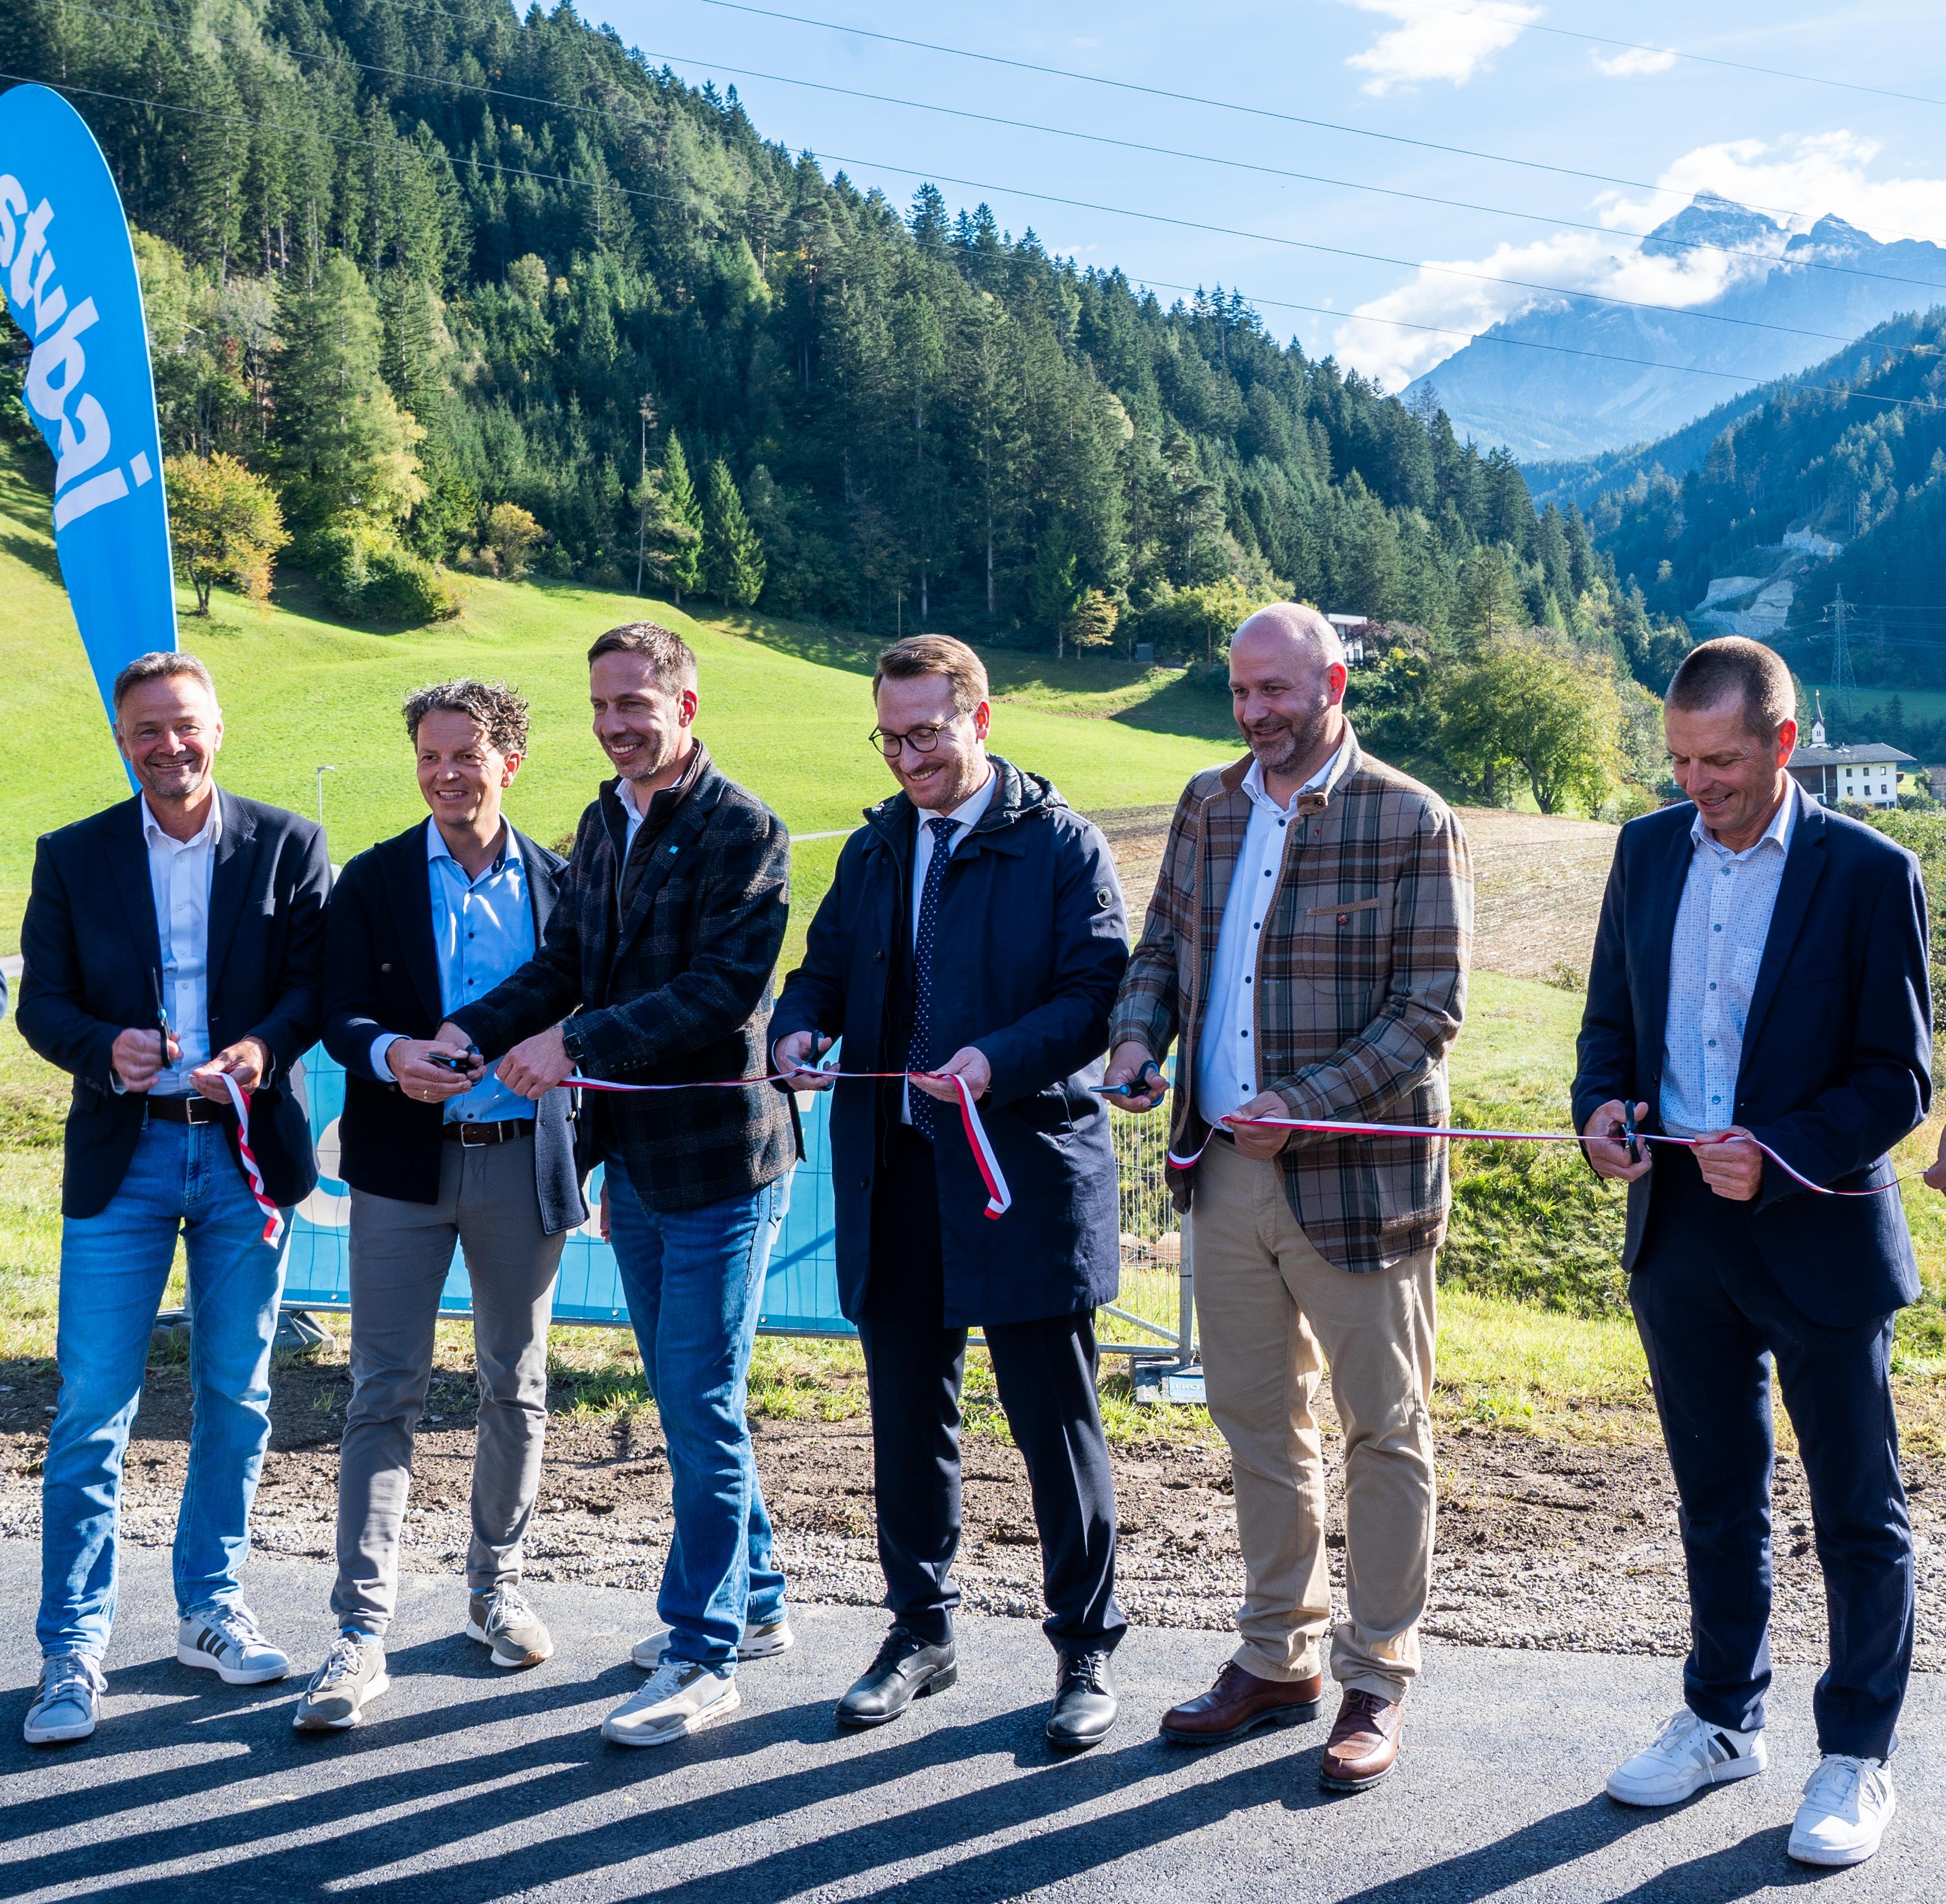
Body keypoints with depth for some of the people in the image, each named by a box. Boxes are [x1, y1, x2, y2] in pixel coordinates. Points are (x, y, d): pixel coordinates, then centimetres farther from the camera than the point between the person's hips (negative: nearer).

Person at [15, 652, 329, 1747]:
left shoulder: (289, 845, 4)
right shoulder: (73, 857, 6)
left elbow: (318, 981, 0)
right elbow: (42, 1004, 3)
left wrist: (264, 1049, -20)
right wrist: (108, 1047, -18)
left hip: (248, 1149, 1)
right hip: (123, 1160, 0)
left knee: (237, 1397, 10)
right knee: (92, 1410, -2)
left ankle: (211, 1611, 25)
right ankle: (74, 1652, 7)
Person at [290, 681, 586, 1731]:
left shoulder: (558, 883, 5)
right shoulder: (373, 882, 3)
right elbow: (341, 1017, -2)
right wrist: (389, 1054, -24)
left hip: (523, 1162, 1)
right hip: (405, 1166, -1)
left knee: (515, 1386, 11)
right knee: (384, 1393, -3)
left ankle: (496, 1583, 29)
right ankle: (361, 1632, 0)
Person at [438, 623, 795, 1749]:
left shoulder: (744, 829, -13)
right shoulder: (604, 824, 12)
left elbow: (723, 989, -22)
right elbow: (564, 964, 9)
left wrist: (576, 1042, -25)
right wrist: (473, 1031, -8)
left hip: (721, 1158, -8)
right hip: (636, 1158, 8)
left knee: (701, 1404, -4)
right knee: (688, 1397, 17)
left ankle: (705, 1657, 7)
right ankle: (754, 1604, 32)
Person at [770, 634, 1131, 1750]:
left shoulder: (1060, 843, -3)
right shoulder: (874, 848, 15)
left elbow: (1102, 991, -10)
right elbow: (827, 968, 17)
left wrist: (999, 1059, -25)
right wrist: (801, 1026, -6)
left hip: (1026, 1170, -5)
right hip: (896, 1174, 5)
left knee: (1057, 1424, 3)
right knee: (908, 1416, 14)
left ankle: (1087, 1649, 18)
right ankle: (923, 1632, 30)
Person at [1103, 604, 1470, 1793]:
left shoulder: (1413, 824, -10)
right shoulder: (1209, 805, 8)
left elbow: (1432, 1009, -13)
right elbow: (1163, 945, 17)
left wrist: (1303, 1107, -21)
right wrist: (1139, 1035, -4)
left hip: (1358, 1175, -5)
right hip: (1226, 1170, 6)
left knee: (1384, 1429, 7)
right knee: (1258, 1423, 15)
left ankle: (1379, 1681, 21)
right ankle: (1279, 1660, 31)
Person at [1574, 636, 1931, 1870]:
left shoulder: (1871, 874, -10)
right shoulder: (1648, 853, 5)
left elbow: (1900, 1078, -9)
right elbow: (1610, 1019, 13)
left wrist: (1781, 1159, -22)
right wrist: (1601, 1109, -7)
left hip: (1819, 1235, -4)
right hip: (1677, 1232, 5)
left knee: (1859, 1513, 9)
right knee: (1717, 1497, 18)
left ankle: (1858, 1756, 24)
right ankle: (1725, 1721, 35)